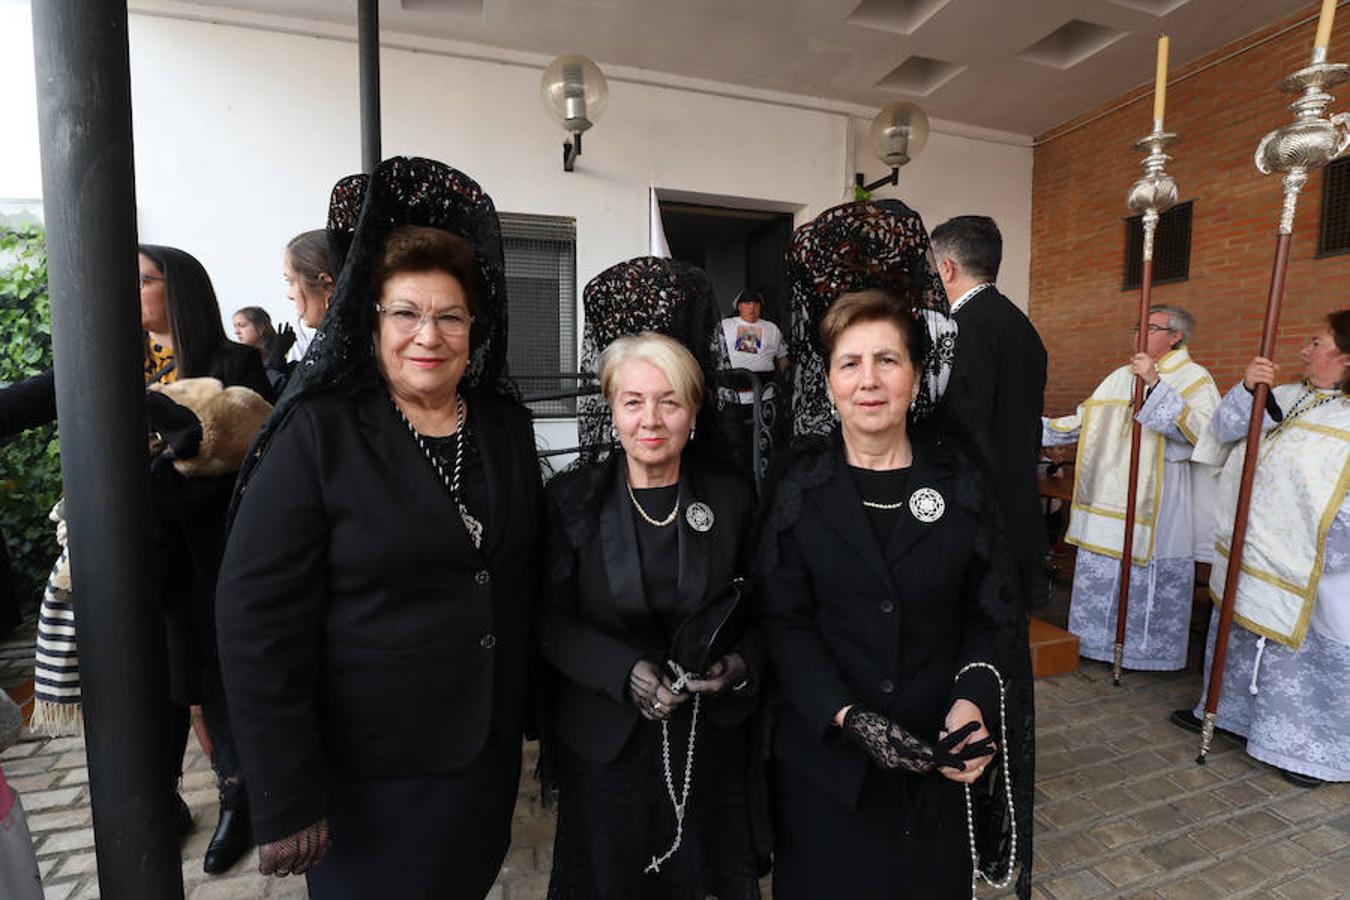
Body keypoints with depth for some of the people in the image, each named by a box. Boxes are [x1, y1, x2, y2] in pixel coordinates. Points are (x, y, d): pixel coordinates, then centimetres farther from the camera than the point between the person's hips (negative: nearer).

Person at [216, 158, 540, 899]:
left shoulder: (507, 426, -2)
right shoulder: (318, 434, -16)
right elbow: (258, 624, -16)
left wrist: (532, 707, 9)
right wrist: (286, 799, -15)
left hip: (487, 748, 5)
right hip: (366, 768, -4)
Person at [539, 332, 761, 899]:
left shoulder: (732, 499, -2)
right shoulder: (572, 498, -6)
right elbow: (551, 621, -7)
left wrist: (740, 665, -15)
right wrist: (627, 671, -20)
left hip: (712, 740, 1)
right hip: (605, 743, -1)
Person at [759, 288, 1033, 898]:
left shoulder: (961, 484, -2)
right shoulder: (799, 486, -6)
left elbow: (993, 614, 0)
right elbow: (784, 622, -9)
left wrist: (972, 701, -16)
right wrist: (848, 716, -19)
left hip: (938, 757, 2)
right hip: (824, 752, -1)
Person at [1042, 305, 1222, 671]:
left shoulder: (1194, 379, -3)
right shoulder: (1121, 377, 14)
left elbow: (1200, 431, -21)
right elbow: (1084, 422, 18)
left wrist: (1156, 385, -27)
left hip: (1156, 502, -6)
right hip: (1108, 500, 6)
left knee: (1150, 580, 1)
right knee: (1099, 573, 11)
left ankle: (1150, 649, 19)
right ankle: (1096, 642, 24)